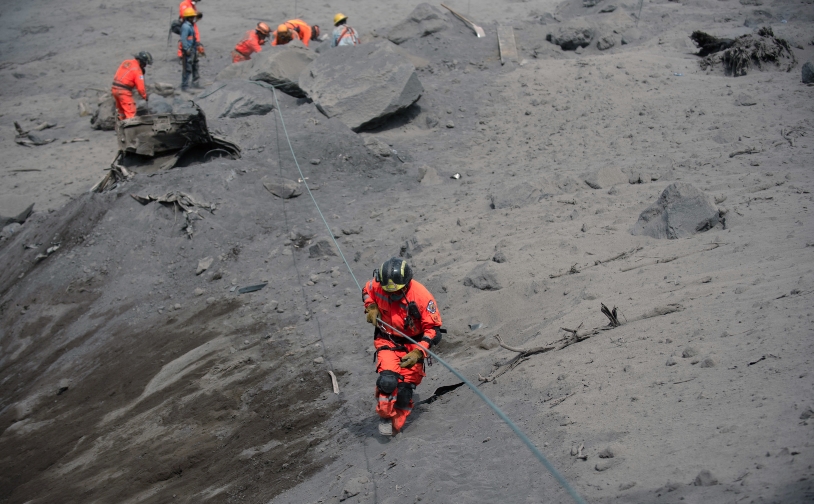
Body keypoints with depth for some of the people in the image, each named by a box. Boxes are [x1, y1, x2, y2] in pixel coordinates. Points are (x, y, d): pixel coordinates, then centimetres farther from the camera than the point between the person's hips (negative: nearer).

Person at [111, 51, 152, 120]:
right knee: (130, 113, -5)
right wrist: (145, 96, 3)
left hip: (115, 88, 8)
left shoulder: (126, 62, 10)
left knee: (121, 111, 21)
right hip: (124, 91, -8)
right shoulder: (137, 70, -13)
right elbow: (140, 87, -12)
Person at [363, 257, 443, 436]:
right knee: (388, 380, -23)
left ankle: (395, 425, 24)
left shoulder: (422, 297, -26)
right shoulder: (377, 285, -16)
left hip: (413, 345, -1)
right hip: (387, 340, 1)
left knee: (405, 388, 1)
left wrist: (418, 352, -30)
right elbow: (366, 291, 12)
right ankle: (385, 416, 2)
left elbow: (433, 329, -19)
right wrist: (371, 307, -8)